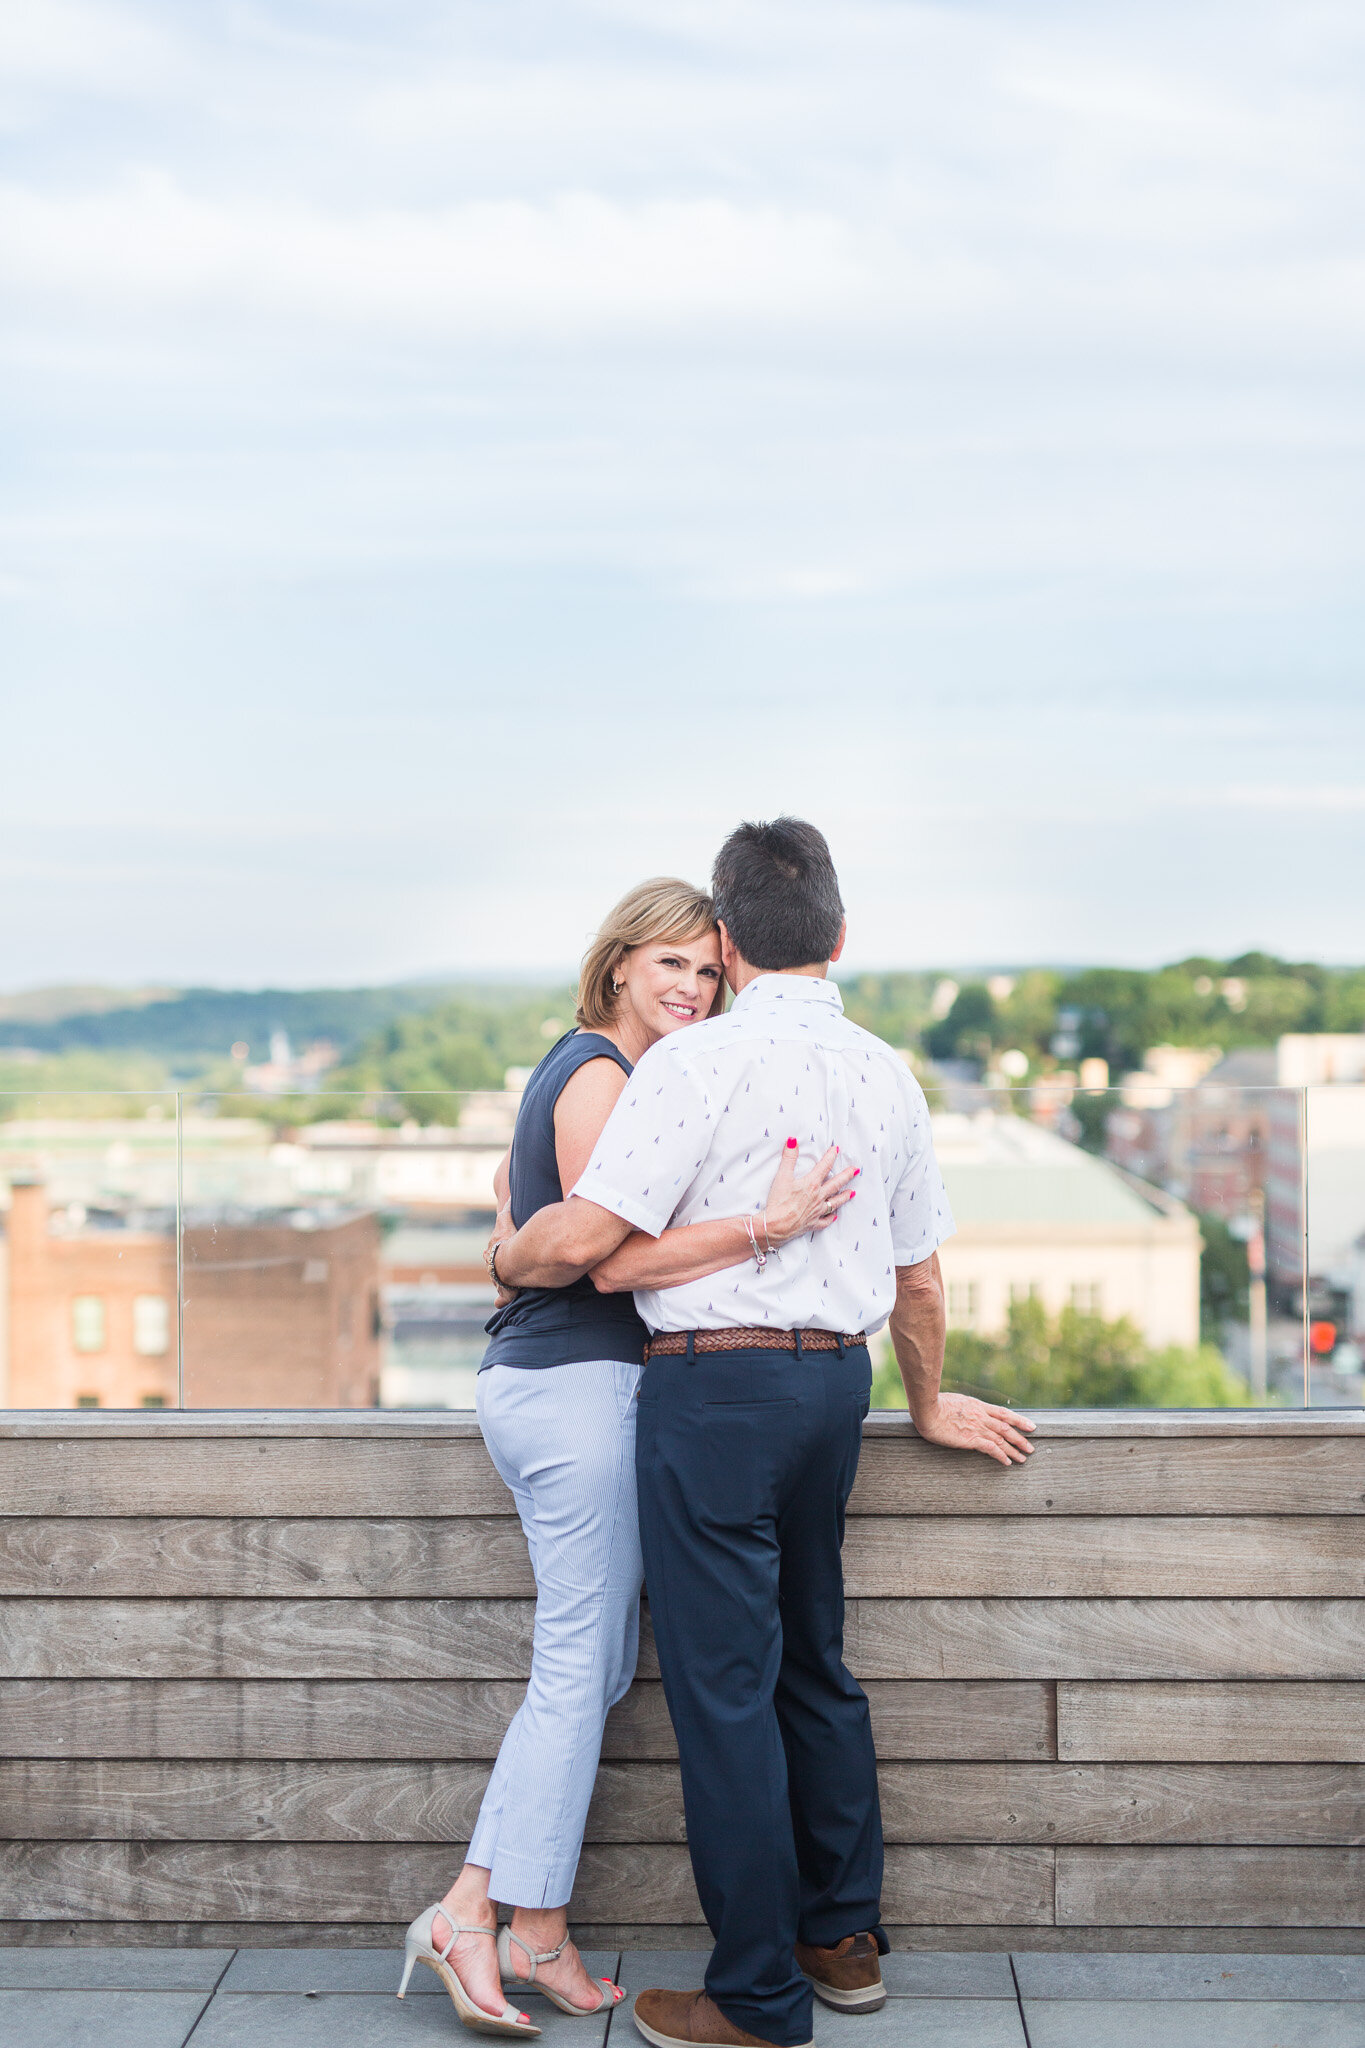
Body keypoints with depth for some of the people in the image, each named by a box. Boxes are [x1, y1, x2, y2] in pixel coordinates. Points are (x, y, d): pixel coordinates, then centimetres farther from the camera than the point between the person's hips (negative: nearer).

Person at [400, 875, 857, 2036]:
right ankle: (536, 1934, 5)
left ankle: (471, 1909, 13)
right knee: (581, 1665, -3)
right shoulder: (601, 1075, -14)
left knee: (592, 1665, 12)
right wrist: (767, 1226, -25)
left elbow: (513, 1179, 29)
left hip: (539, 1380, 10)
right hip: (579, 1385, -10)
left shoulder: (580, 1070, 17)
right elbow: (614, 1258, -21)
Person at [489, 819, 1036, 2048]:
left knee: (725, 1685, 1)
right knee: (815, 1663, 20)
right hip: (836, 1384, 7)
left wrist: (509, 1258, 6)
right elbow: (920, 1277, 17)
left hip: (716, 1383, -7)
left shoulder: (699, 1061, -12)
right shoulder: (885, 1075, 8)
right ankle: (846, 1940, 31)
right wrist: (929, 1405, 33)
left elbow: (584, 1239, -17)